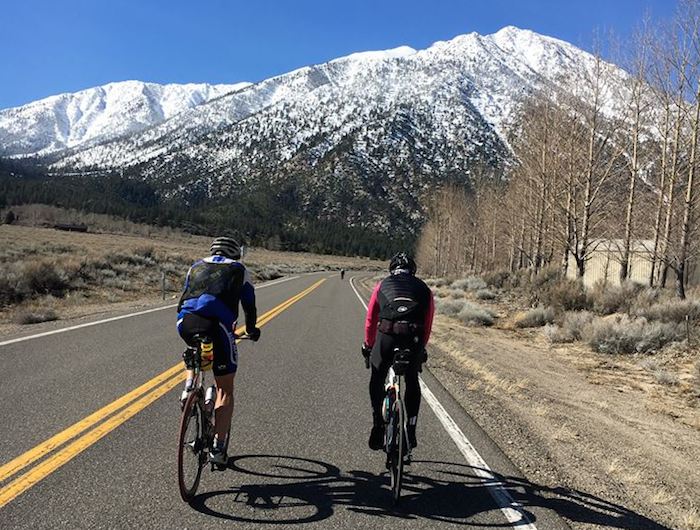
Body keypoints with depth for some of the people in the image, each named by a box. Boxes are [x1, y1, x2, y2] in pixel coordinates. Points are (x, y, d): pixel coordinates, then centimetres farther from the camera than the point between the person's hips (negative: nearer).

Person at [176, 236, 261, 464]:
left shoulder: (196, 266, 30)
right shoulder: (239, 270, 24)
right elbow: (249, 305, 28)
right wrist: (251, 329, 46)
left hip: (186, 322, 3)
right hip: (218, 324, -3)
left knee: (196, 349, 41)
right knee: (225, 390, 11)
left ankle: (189, 386, 17)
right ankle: (218, 447, 6)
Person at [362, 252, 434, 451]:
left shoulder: (382, 285, 24)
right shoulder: (423, 288, 25)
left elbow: (370, 320, 27)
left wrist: (368, 346, 40)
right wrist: (421, 348, 39)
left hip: (387, 333, -1)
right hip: (414, 337, 1)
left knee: (377, 380, 22)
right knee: (412, 381, 25)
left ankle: (378, 425, 12)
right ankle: (411, 431, 24)